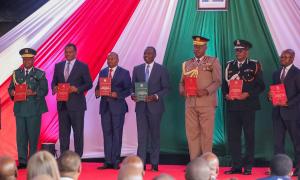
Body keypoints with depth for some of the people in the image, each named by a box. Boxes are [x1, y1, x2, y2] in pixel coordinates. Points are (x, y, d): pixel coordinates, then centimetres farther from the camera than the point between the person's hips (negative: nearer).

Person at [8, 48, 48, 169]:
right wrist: (12, 92, -9)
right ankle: (22, 161, 4)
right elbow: (11, 88, 13)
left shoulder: (40, 74, 6)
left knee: (33, 136, 0)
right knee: (21, 135, 0)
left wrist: (34, 93, -19)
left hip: (34, 109, -2)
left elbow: (44, 90, -2)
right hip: (20, 108, 2)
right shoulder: (16, 73, 15)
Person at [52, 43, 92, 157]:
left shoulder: (82, 66, -1)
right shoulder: (58, 66, 12)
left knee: (78, 132, 0)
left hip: (76, 104, -4)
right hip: (62, 104, 4)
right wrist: (54, 88, -7)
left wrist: (77, 89, -17)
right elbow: (54, 82, 16)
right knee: (63, 132, 8)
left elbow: (89, 84, -2)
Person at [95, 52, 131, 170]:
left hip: (117, 106, -4)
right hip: (105, 106, 4)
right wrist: (97, 92, -10)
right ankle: (108, 161, 7)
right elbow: (98, 87, 12)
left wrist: (117, 94, -18)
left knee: (117, 133, -1)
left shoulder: (124, 73, 1)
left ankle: (115, 161, 3)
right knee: (107, 133, 4)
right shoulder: (102, 72, 13)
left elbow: (128, 89, -2)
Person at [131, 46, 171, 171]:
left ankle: (155, 163, 13)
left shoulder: (161, 70, 0)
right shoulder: (137, 69, 9)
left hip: (155, 106, -2)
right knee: (142, 135, -2)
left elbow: (166, 88, -2)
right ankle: (141, 163, -3)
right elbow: (133, 86, 13)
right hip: (141, 106, 2)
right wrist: (133, 94, -8)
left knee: (155, 135, 6)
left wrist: (156, 96, -16)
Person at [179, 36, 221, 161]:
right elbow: (182, 82, 20)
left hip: (207, 103, -4)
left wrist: (206, 91, -16)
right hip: (190, 103, 4)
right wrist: (182, 90, -2)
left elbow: (217, 81, -2)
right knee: (192, 132, 2)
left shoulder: (213, 61, 6)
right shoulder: (187, 64, 18)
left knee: (206, 133, -4)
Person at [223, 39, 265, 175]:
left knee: (249, 136, 3)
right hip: (232, 106, 3)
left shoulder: (254, 65, 1)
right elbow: (225, 84, 14)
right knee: (233, 136, 3)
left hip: (248, 106, -3)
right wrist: (226, 94, -5)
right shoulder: (229, 65, 11)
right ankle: (236, 166, 10)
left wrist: (248, 94, -15)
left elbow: (260, 86, -3)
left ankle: (248, 166, 10)